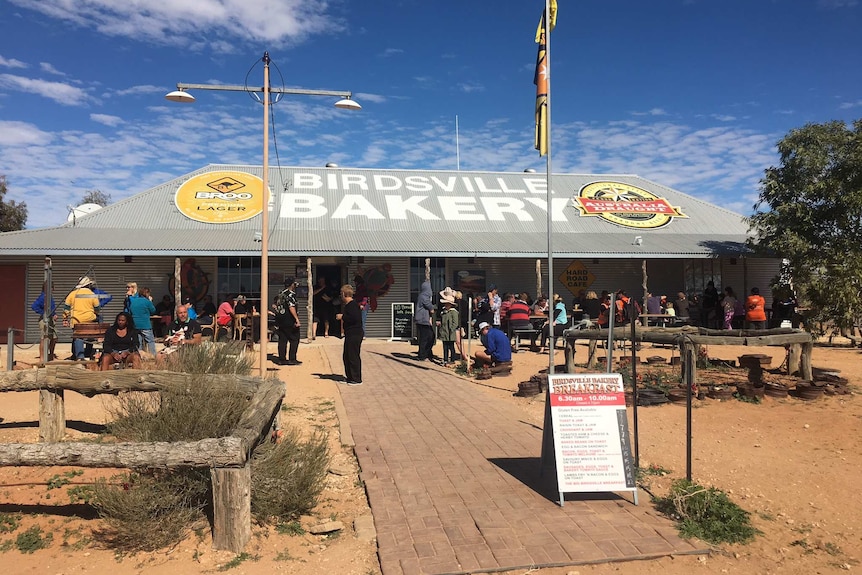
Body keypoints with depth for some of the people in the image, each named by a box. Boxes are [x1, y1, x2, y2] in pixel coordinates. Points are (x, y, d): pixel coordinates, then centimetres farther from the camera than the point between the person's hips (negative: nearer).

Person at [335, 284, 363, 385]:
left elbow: (355, 318, -27)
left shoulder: (352, 305, -16)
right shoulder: (348, 305, 16)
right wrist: (342, 316, 14)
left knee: (353, 356, -5)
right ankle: (350, 377, 26)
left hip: (355, 334, -11)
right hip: (350, 334, 11)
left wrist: (342, 317, -17)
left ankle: (357, 379, 2)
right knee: (346, 356, 17)